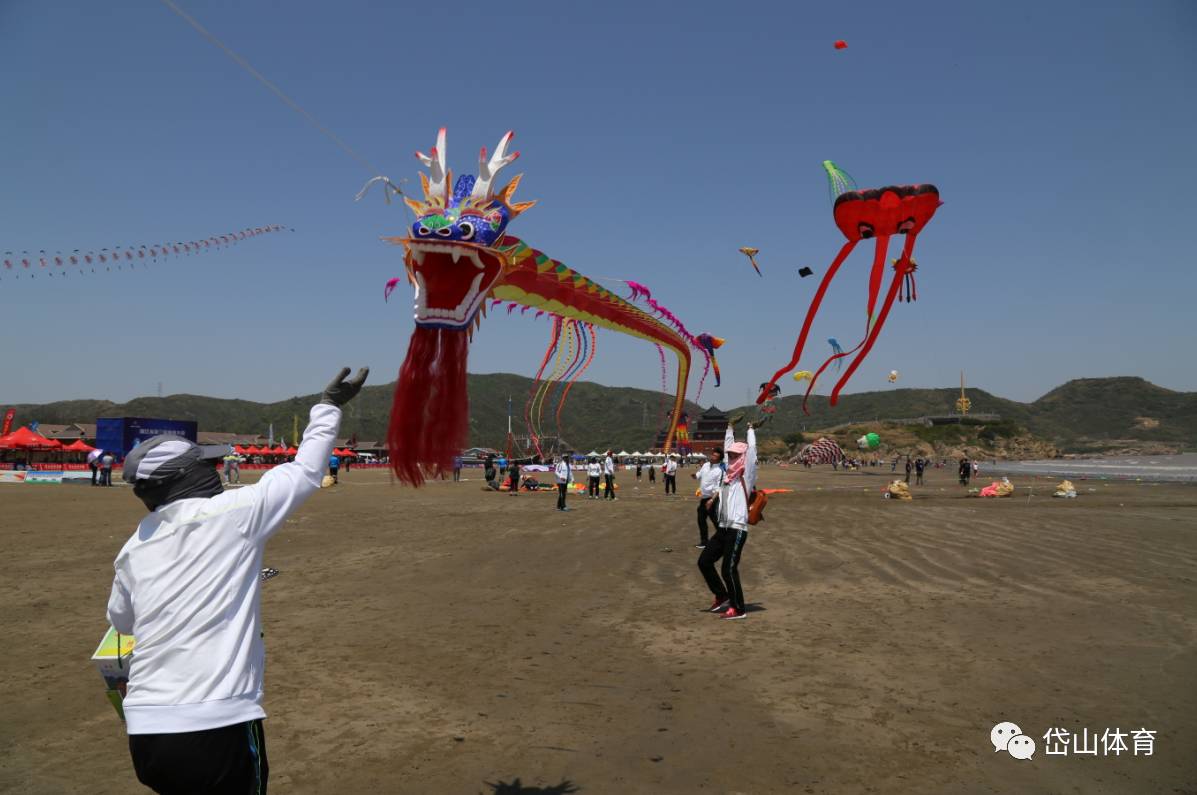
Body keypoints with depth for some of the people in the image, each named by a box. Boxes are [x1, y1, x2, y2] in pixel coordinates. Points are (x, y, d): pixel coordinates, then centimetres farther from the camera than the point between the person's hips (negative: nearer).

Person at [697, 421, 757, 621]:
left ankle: (738, 609, 6)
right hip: (723, 528, 7)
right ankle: (722, 596, 24)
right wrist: (730, 428, 27)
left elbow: (751, 448, -6)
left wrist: (750, 429, 4)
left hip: (737, 529, -7)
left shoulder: (746, 475, -3)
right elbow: (727, 447, 21)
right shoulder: (729, 472, 14)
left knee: (729, 569, -7)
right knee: (704, 561, 7)